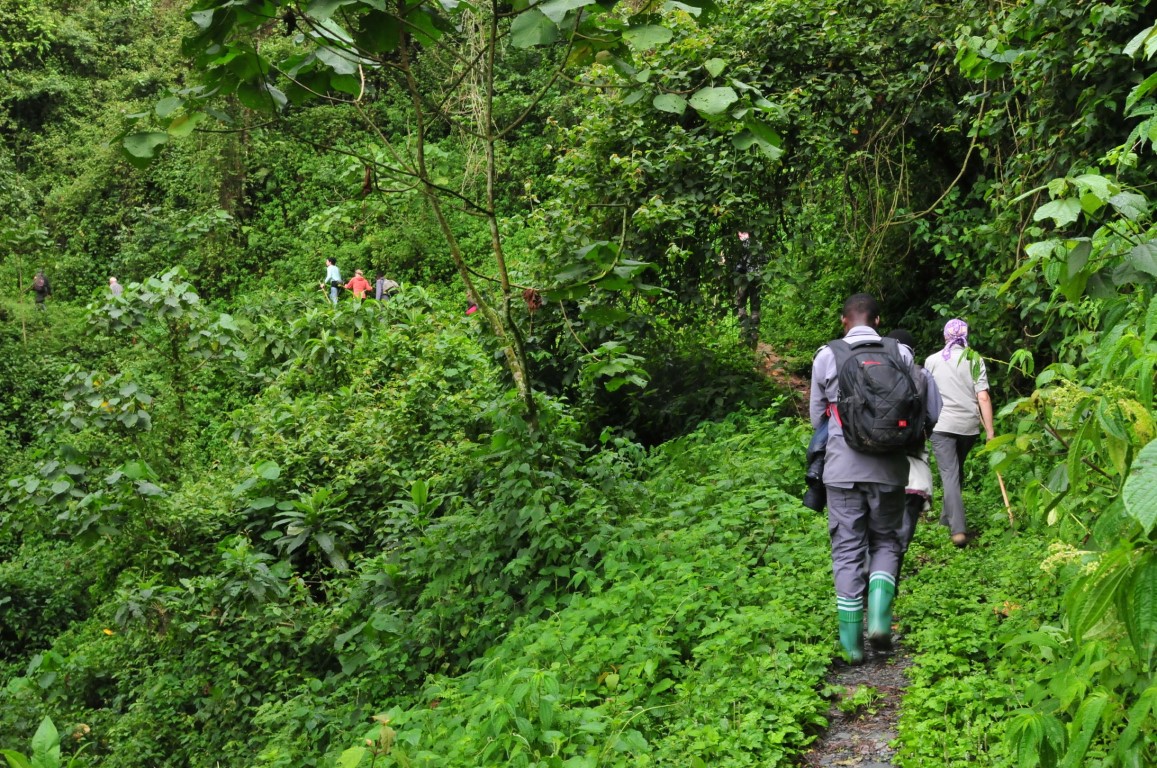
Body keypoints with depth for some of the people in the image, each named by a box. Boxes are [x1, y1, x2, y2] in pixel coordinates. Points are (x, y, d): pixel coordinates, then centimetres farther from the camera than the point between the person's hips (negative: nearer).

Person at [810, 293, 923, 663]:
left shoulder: (826, 358, 0)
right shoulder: (900, 354, 0)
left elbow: (817, 418, 8)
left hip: (843, 469, 0)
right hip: (888, 468, 1)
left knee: (847, 549, 7)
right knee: (885, 541, 17)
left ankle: (851, 639, 8)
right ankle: (879, 615, -2)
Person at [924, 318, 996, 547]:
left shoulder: (932, 360, 3)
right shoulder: (975, 360, 1)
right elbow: (983, 397, -6)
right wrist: (990, 432, -3)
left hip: (942, 425, -2)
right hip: (969, 425, 2)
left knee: (949, 475, -5)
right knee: (957, 471, 21)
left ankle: (958, 529, -17)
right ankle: (947, 517, 33)